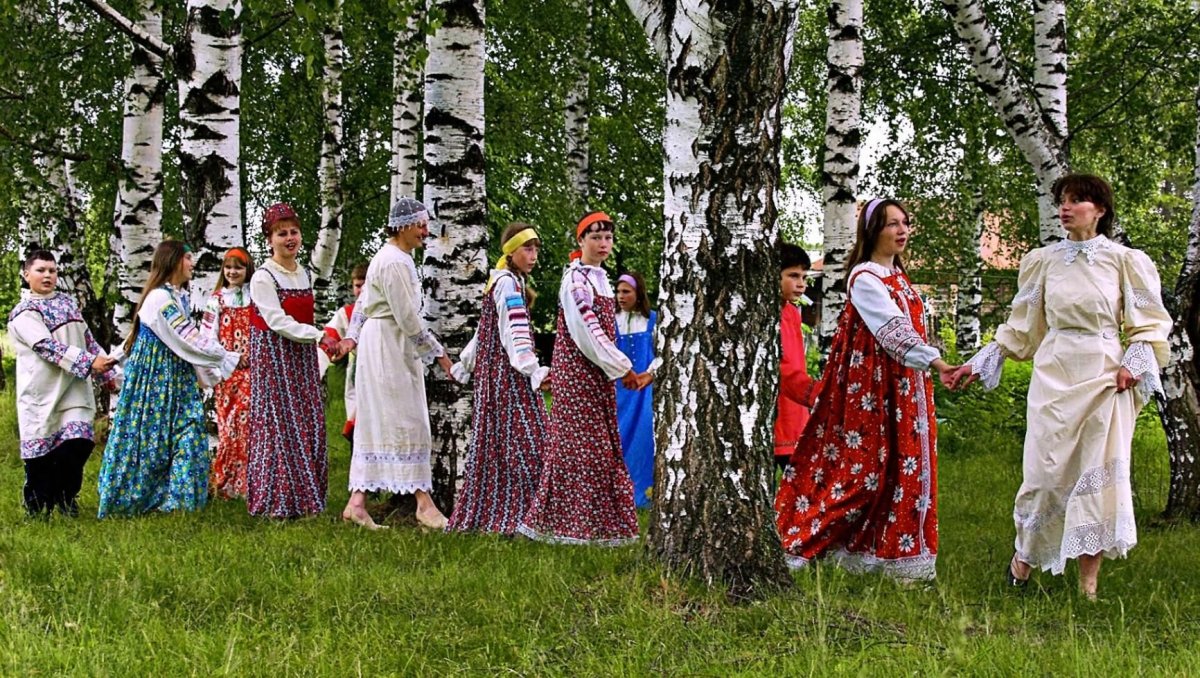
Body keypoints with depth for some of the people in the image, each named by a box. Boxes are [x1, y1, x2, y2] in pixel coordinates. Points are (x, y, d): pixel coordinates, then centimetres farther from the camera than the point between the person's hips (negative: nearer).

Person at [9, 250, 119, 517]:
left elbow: (88, 340, 19)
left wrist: (108, 374, 13)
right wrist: (89, 363, -26)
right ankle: (38, 505, 18)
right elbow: (48, 347, -18)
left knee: (78, 442, -9)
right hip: (41, 392, -4)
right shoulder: (23, 314, -6)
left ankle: (66, 496, 11)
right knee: (40, 447, 0)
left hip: (75, 388, 5)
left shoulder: (68, 302, 16)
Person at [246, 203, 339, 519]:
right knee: (279, 425, -6)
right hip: (274, 358, -7)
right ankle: (278, 501, 0)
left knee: (309, 426, 4)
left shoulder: (305, 274, 12)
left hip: (302, 357, 7)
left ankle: (304, 498, 11)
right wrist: (318, 336, -24)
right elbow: (277, 321, -18)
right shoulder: (263, 277, -11)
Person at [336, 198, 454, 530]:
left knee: (375, 425, 8)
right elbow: (408, 318, -20)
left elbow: (364, 301, 22)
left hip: (392, 348, 10)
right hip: (389, 348, -10)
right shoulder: (395, 262, -17)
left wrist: (352, 336, 19)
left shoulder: (396, 257, 16)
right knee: (406, 422, -7)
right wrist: (438, 353, -15)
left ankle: (357, 501, 8)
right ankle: (424, 502, -4)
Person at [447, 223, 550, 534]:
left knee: (493, 443, 11)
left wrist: (464, 365, 30)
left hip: (492, 370, 10)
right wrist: (535, 371, -32)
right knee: (518, 441, -13)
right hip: (508, 372, -10)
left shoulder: (500, 281, 18)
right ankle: (509, 517, -15)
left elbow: (484, 331, 25)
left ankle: (479, 514, 14)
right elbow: (515, 333, -23)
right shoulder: (509, 283, -12)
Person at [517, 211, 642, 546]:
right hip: (576, 370, -9)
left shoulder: (599, 277, 15)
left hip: (597, 374, 9)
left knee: (601, 445, 10)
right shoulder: (576, 279, -13)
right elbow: (586, 332, -19)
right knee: (581, 444, -6)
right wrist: (622, 368, -14)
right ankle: (578, 524, 0)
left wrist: (617, 366, 12)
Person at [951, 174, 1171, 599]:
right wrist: (983, 362, 11)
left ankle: (1089, 586, 2)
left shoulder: (1123, 260, 3)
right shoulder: (1044, 261, 9)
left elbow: (1149, 324, 6)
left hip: (1104, 376, -1)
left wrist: (1135, 363, -9)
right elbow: (1021, 325, 15)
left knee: (1099, 473, -3)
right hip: (1054, 373, 1)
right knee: (1046, 470, -2)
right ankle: (1023, 556, 20)